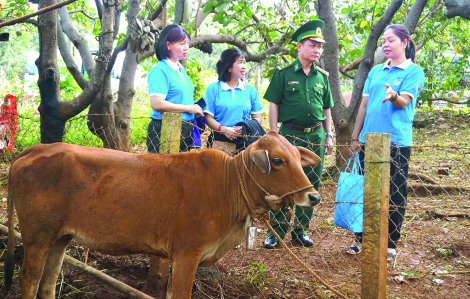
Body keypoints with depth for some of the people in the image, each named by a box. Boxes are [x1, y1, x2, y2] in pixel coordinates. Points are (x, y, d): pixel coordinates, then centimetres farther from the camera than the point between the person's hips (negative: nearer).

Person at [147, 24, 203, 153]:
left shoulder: (181, 70, 14)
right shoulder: (160, 70, -12)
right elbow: (156, 103, -23)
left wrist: (196, 107, 6)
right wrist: (189, 108, -15)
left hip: (185, 131, 8)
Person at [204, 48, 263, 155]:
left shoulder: (250, 90, 12)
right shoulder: (213, 88, 5)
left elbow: (257, 117, 9)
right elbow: (208, 117, 0)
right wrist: (223, 129, -16)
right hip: (221, 143, -2)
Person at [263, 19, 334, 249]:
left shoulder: (323, 77, 10)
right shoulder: (284, 73, -2)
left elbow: (327, 109, 16)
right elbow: (273, 105, -2)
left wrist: (328, 135, 12)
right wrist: (274, 134, -8)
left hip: (316, 136, 4)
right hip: (290, 134, -4)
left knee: (311, 185, 7)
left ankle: (301, 230, 18)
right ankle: (276, 231, 5)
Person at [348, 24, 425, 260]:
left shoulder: (414, 71, 0)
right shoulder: (376, 71, 14)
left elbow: (404, 101, -14)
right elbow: (364, 104, 15)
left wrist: (394, 97, -37)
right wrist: (355, 137, 11)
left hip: (396, 141, -5)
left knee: (394, 195, 1)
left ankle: (390, 243, 12)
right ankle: (361, 237, 22)